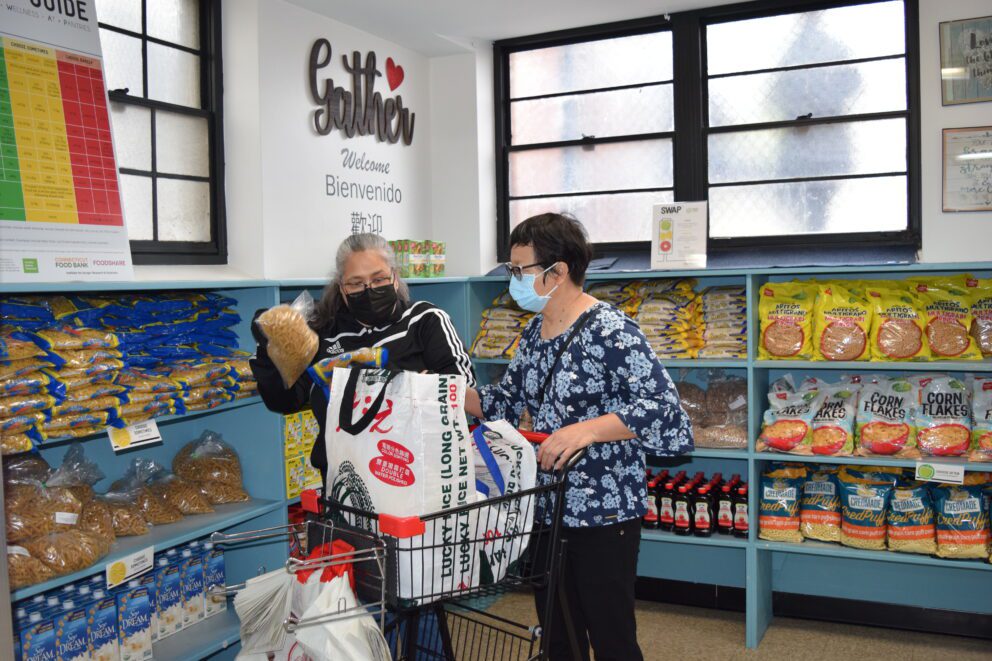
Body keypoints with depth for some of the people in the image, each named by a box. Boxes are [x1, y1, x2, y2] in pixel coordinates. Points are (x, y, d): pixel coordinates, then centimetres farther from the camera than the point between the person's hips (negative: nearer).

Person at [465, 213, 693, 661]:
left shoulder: (610, 332, -19)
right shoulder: (535, 332, 6)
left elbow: (670, 420, -25)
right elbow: (506, 403, 14)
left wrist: (589, 428, -36)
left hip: (604, 515, -8)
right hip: (547, 511, 8)